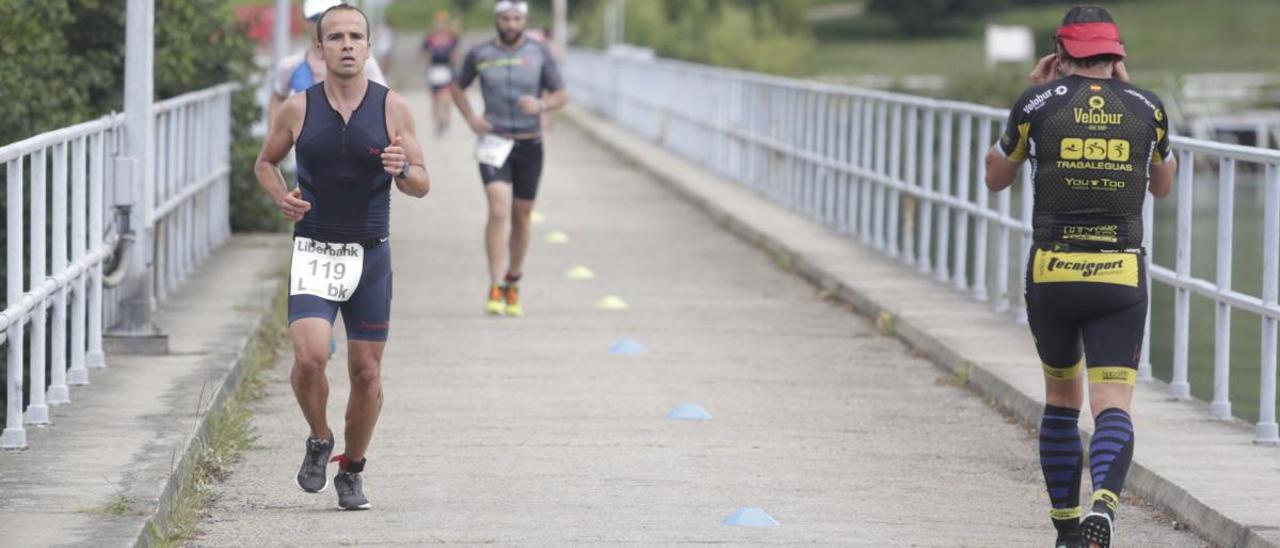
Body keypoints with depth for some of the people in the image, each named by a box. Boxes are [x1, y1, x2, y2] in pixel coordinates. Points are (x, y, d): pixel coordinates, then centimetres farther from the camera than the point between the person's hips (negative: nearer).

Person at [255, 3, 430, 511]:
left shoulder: (392, 107, -1)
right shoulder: (298, 109, -1)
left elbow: (422, 185, 2)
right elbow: (265, 162, 15)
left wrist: (403, 169, -21)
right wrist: (282, 198, -5)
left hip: (371, 257, 1)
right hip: (314, 254, -1)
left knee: (366, 372, 5)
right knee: (309, 358, -19)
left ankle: (351, 472, 25)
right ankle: (319, 441, 9)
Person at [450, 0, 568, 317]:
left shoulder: (539, 54, 2)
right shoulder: (480, 55, 1)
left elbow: (562, 95, 5)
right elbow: (457, 88, 17)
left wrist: (541, 105, -16)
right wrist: (471, 118, 1)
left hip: (530, 145, 2)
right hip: (495, 142, -2)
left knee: (521, 217, 9)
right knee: (498, 211, -17)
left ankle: (513, 283, 27)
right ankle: (495, 289, -19)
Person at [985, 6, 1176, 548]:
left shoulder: (1039, 103, 0)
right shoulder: (1146, 108, 5)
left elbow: (996, 177, 18)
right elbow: (1163, 185, 25)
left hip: (1051, 276, 1)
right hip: (1121, 279, 0)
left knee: (1061, 401, 19)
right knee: (1113, 407, -6)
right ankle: (1104, 503, -34)